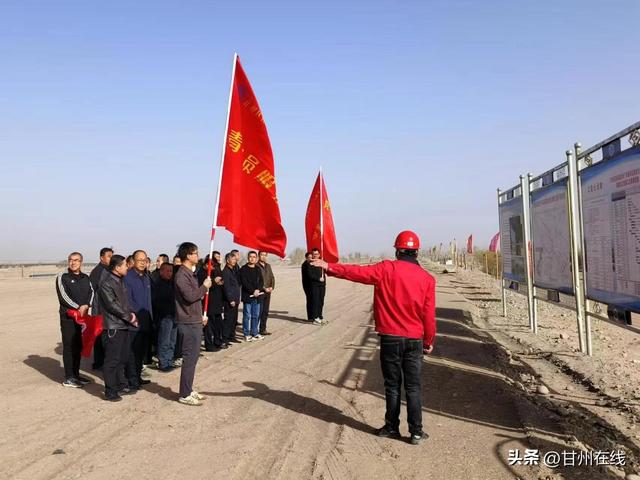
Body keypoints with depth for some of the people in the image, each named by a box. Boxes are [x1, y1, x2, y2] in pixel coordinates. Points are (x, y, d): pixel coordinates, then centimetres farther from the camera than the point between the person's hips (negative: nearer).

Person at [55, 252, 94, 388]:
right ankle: (69, 378, 1)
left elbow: (91, 292, 5)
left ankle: (76, 374, 19)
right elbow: (64, 296, -11)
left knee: (79, 346, 10)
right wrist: (78, 308, -16)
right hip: (68, 316, -5)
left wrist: (86, 305, -13)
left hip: (83, 315, 5)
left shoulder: (86, 278, 14)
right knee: (69, 346, -3)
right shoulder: (62, 277, -1)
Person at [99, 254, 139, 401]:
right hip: (113, 327, -9)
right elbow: (113, 305, -17)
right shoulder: (106, 284, -13)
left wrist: (131, 313, 1)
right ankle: (110, 392, 6)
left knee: (123, 358, 16)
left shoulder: (121, 281, 14)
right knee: (112, 361, -2)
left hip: (124, 326, 9)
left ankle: (122, 386, 27)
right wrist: (130, 317, -12)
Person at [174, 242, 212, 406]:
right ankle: (185, 395, 3)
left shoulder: (190, 273, 15)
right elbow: (190, 296, -25)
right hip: (188, 323, -10)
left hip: (194, 321, 10)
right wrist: (205, 286, -11)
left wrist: (201, 316, 16)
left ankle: (188, 390, 24)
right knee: (190, 358, -5)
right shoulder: (182, 274, -16)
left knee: (193, 357, 15)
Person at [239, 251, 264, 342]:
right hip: (247, 296, -5)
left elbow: (261, 281, 10)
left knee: (256, 315, 9)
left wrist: (258, 290, -9)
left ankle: (255, 333, 18)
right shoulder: (243, 269, -3)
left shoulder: (258, 269, 14)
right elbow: (244, 282, -10)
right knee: (247, 316, -2)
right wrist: (253, 291, -15)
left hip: (257, 296, 5)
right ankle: (246, 334, 4)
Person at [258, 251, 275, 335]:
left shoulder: (268, 266, 15)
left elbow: (272, 277, 15)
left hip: (268, 292, 7)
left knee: (265, 312, 10)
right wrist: (264, 288, -15)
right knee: (259, 311, -4)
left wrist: (272, 287, -1)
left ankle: (263, 328, 18)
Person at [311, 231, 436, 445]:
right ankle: (416, 432, 12)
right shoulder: (427, 278, -2)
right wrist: (429, 342, 10)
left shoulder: (387, 269, -9)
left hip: (390, 338, -1)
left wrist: (329, 267, -3)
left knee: (392, 385, 11)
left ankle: (392, 427, 20)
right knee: (413, 387, 9)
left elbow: (358, 272, -12)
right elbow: (429, 315, 0)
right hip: (415, 340, 2)